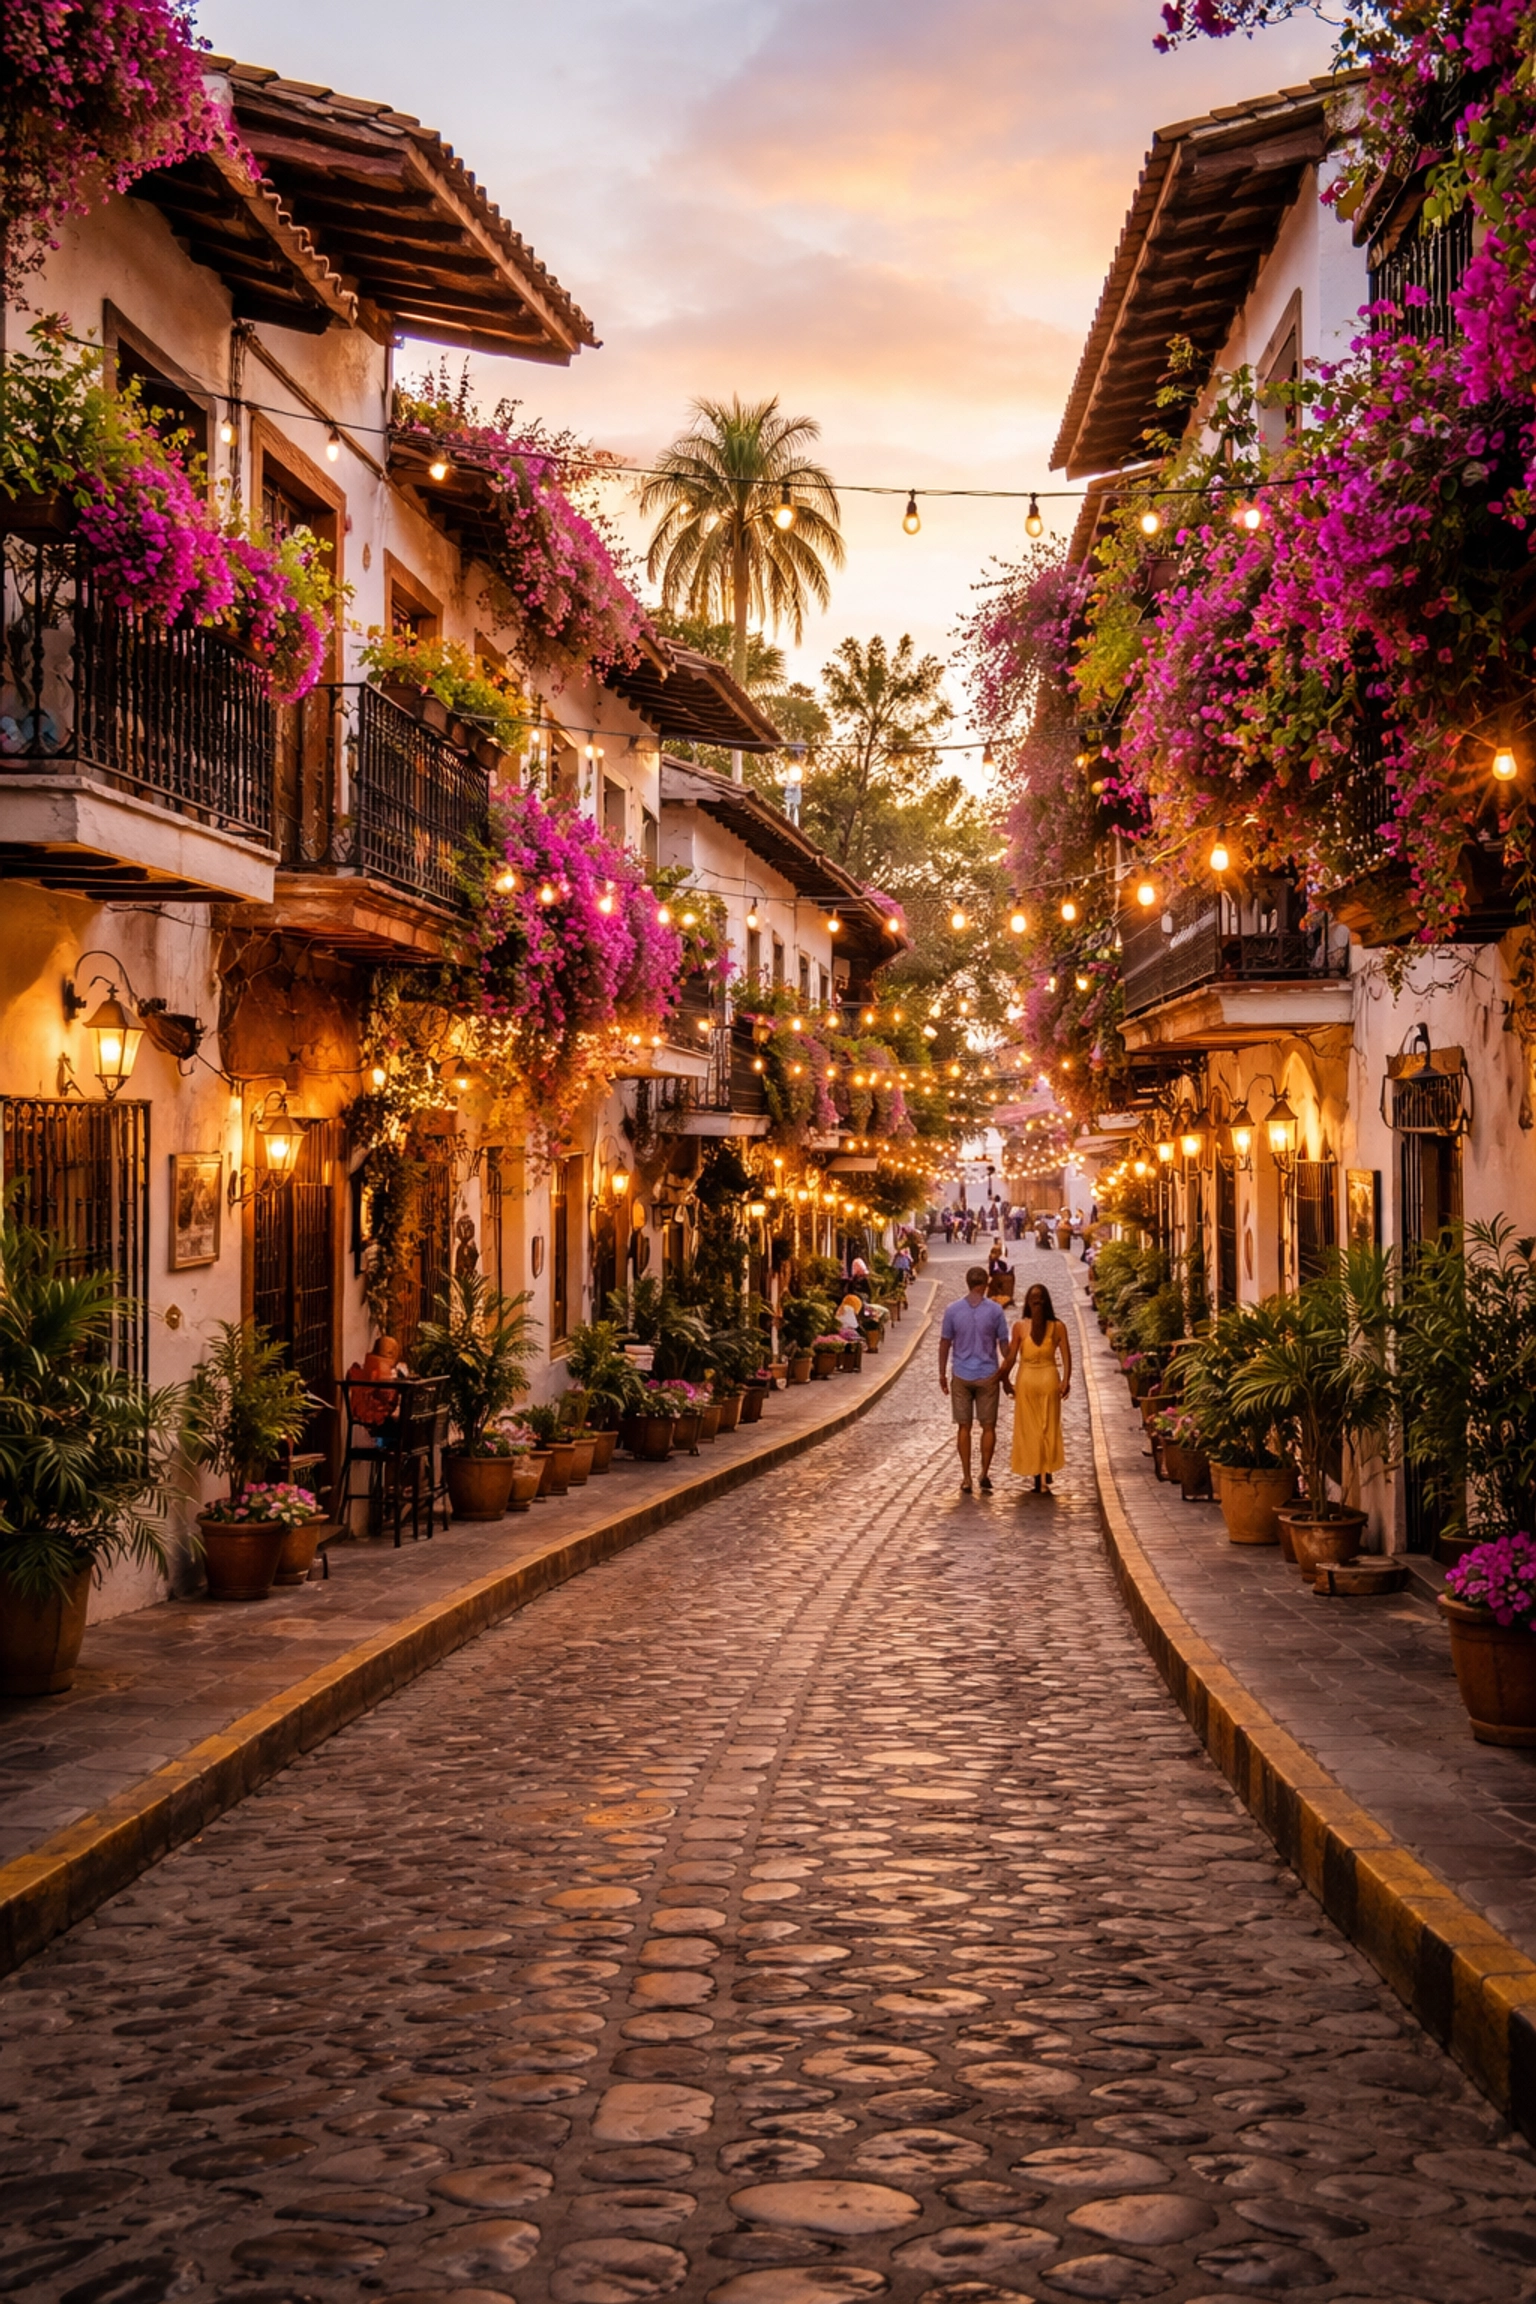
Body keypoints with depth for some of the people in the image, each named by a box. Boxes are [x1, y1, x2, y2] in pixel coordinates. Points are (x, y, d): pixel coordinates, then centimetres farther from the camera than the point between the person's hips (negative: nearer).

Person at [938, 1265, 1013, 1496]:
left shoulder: (952, 1310, -5)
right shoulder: (995, 1310, -7)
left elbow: (945, 1343, 0)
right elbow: (1004, 1344, -1)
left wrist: (942, 1374, 10)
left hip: (961, 1376, 1)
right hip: (988, 1375, -1)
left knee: (964, 1427, 7)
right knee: (988, 1427, 9)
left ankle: (966, 1479, 8)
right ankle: (985, 1474, 3)